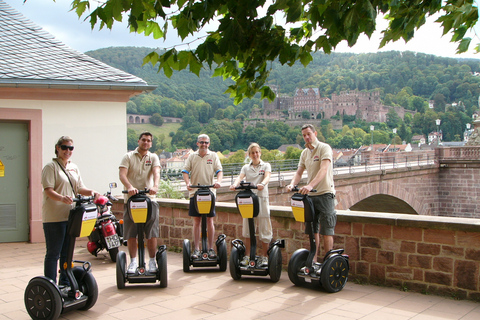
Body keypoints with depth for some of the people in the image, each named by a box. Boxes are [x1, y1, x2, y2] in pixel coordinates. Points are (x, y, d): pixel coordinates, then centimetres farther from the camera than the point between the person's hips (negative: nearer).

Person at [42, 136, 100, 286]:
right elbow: (48, 190, -16)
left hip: (70, 215, 7)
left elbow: (79, 188, 15)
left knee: (67, 252, 14)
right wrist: (62, 198, -34)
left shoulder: (74, 167, 16)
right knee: (53, 253, -2)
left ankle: (65, 284, 25)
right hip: (54, 217, -7)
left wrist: (91, 192, -5)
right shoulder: (51, 166, -6)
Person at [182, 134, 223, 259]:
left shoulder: (213, 156, 7)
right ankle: (196, 249, 9)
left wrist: (218, 181, -21)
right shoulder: (192, 156, 8)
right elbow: (185, 171, 1)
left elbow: (219, 171, -1)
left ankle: (211, 249, 10)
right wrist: (187, 183, -18)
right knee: (196, 221, 4)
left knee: (210, 221, 2)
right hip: (195, 192, 1)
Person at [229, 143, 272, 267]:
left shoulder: (266, 166, 8)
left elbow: (267, 176, -12)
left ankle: (264, 256, 11)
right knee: (247, 229, 5)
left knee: (263, 228, -1)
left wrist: (262, 184, -35)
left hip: (261, 198, -2)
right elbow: (240, 177, -4)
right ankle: (247, 256, 15)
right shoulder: (246, 167, 14)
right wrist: (235, 184, -27)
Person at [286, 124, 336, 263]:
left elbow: (324, 170, -23)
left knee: (326, 230, -3)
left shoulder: (324, 148, -9)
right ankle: (313, 260, 18)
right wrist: (292, 184, -12)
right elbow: (299, 172, 10)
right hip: (310, 194, 7)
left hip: (325, 193, -7)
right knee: (313, 230, 10)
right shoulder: (305, 153, 12)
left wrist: (310, 185, -36)